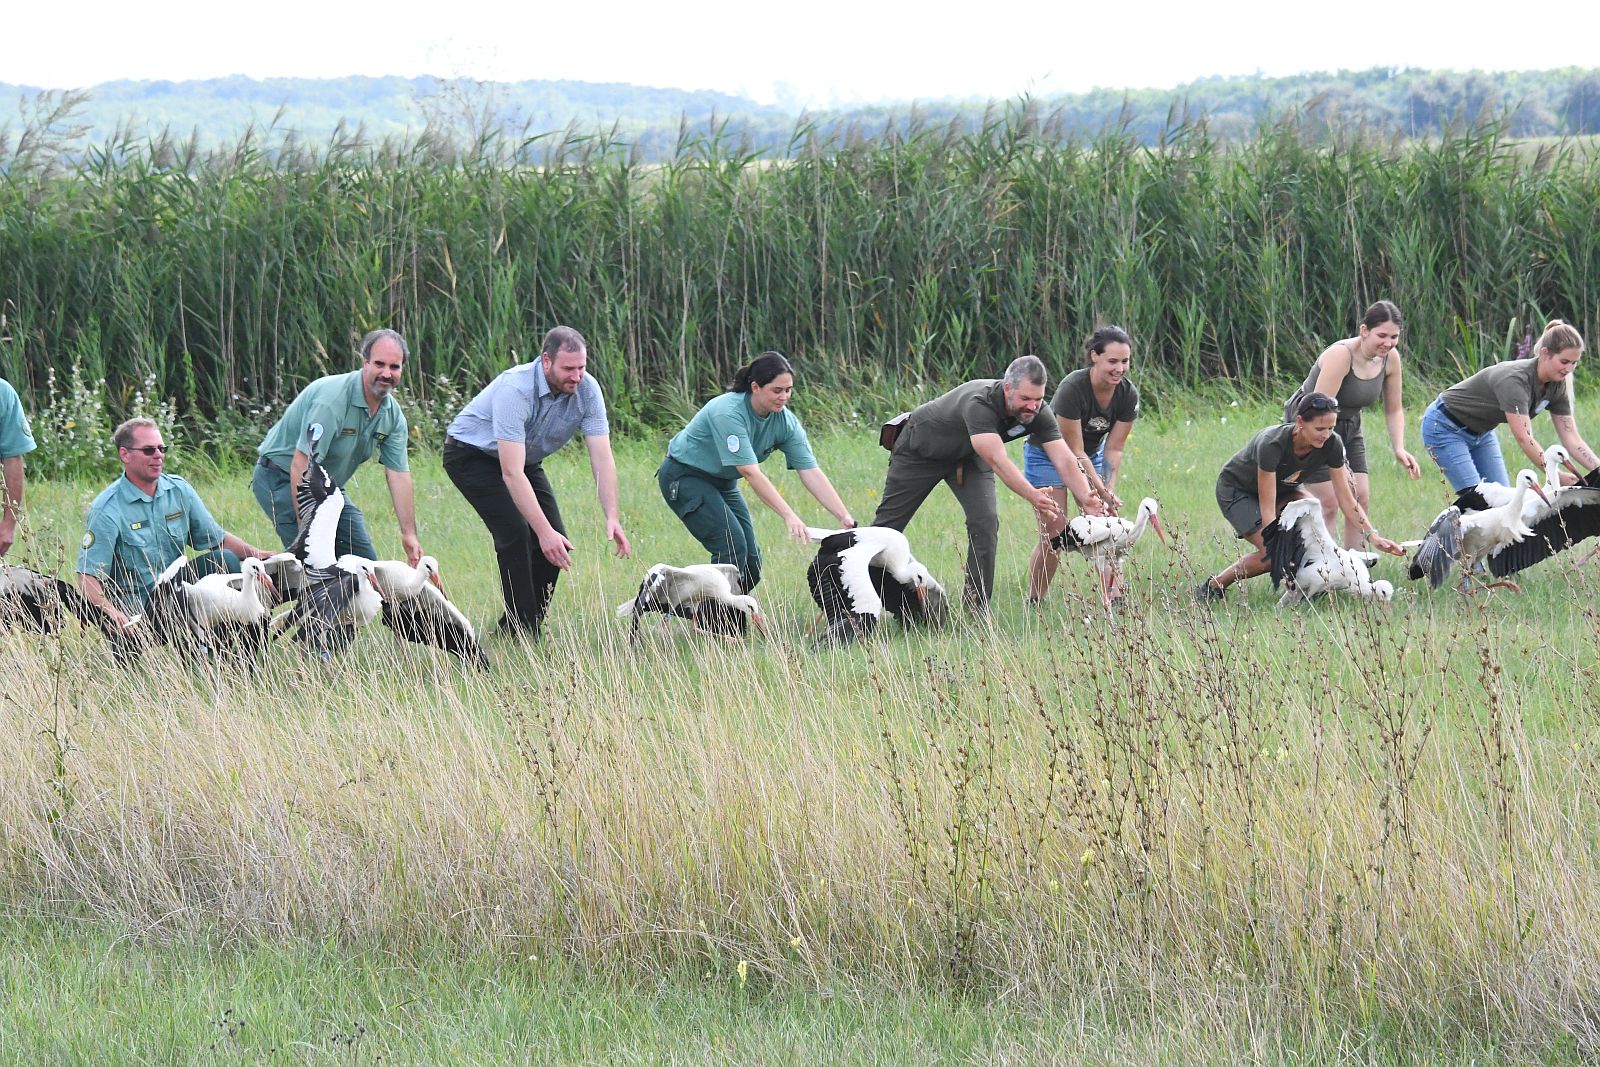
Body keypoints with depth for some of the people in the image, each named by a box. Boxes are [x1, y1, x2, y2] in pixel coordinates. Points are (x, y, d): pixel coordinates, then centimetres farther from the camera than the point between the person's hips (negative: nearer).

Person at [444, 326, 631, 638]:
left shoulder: (586, 390, -20)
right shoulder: (516, 390, -38)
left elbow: (602, 458, -18)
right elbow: (511, 474, -40)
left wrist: (612, 517, -31)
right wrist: (544, 532, -44)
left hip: (525, 458, 7)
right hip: (472, 455, -7)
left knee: (556, 540, -4)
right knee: (515, 532, -23)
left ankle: (512, 627, 7)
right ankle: (522, 632, -17)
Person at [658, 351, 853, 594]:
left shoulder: (785, 421, -12)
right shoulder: (729, 413, -32)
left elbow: (812, 473, -14)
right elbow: (750, 473, -37)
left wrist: (845, 517, -24)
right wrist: (789, 516, -43)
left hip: (722, 482, 7)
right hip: (684, 478, -7)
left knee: (751, 561, -1)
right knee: (732, 549, -21)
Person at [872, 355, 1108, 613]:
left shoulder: (1039, 413, -25)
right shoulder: (979, 404, -43)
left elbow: (1064, 461, -28)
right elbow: (997, 460, -51)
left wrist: (1086, 499, -45)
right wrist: (1033, 496, -63)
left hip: (967, 456, 4)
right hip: (921, 448, -4)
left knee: (986, 522, -15)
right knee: (890, 521, 6)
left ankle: (977, 606, -7)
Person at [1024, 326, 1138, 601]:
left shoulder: (1128, 395, -17)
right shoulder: (1072, 389, -33)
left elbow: (1114, 449, -11)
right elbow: (1074, 451, -28)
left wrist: (1110, 490, -24)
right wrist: (1101, 491, -33)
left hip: (1092, 454, 5)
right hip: (1048, 454, -5)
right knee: (1054, 531, -14)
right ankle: (1034, 603, -4)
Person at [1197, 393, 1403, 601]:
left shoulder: (1331, 444, -23)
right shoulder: (1272, 444, -39)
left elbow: (1346, 500, -17)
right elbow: (1267, 510, -38)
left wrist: (1372, 535, -28)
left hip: (1282, 489, 6)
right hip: (1236, 489, -5)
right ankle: (1213, 586, -4)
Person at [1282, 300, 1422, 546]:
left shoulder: (1390, 358, -8)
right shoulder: (1341, 355, -30)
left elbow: (1394, 410, 5)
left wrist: (1399, 449, -12)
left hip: (1348, 426, 7)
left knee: (1360, 499, -1)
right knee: (1329, 503, -15)